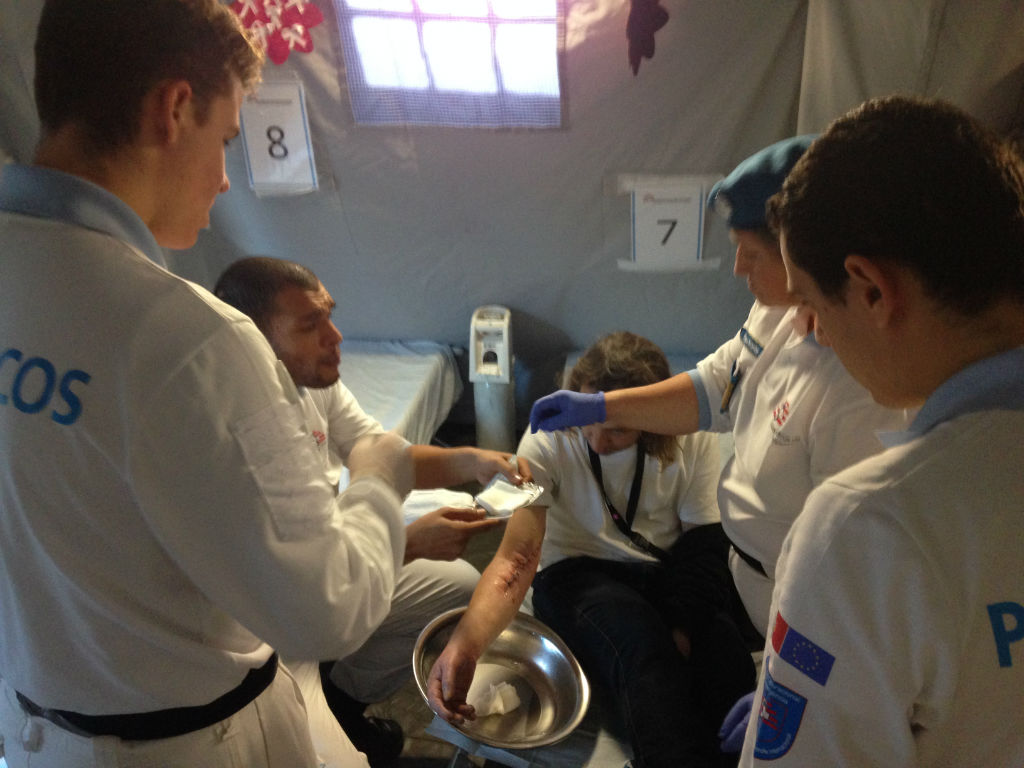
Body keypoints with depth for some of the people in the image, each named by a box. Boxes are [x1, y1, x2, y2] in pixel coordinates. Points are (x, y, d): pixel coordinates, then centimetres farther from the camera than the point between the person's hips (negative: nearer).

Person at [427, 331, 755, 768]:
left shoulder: (692, 440, -9)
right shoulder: (547, 441, -15)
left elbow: (703, 542, -5)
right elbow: (517, 557, -22)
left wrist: (680, 630, -21)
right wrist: (464, 644, -39)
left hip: (668, 573, 3)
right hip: (577, 572, -2)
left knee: (724, 649, -29)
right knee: (643, 648, -35)